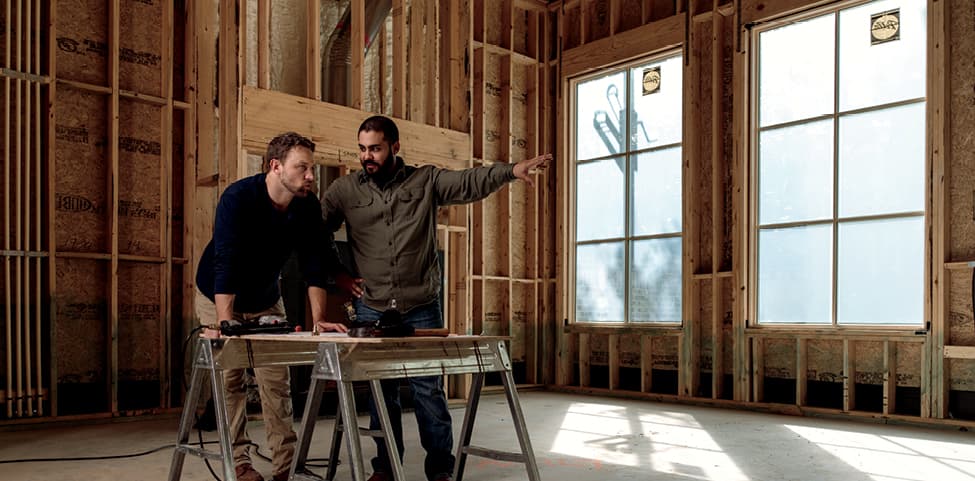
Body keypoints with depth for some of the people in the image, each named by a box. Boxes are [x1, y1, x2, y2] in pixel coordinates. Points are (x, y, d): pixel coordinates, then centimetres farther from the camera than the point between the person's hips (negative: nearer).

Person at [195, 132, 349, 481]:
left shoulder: (308, 206, -16)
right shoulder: (238, 198, -30)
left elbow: (314, 263, -16)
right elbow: (225, 262, -39)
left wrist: (318, 318, -24)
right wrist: (225, 324, -47)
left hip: (266, 300, 4)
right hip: (220, 298, -4)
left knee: (277, 381, 2)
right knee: (230, 380, -1)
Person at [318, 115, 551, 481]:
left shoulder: (426, 180, 1)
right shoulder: (345, 189, 3)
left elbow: (469, 183, -13)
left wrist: (511, 170, -28)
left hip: (422, 308, -1)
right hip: (371, 309, 1)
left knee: (428, 389, 2)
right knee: (381, 392, 10)